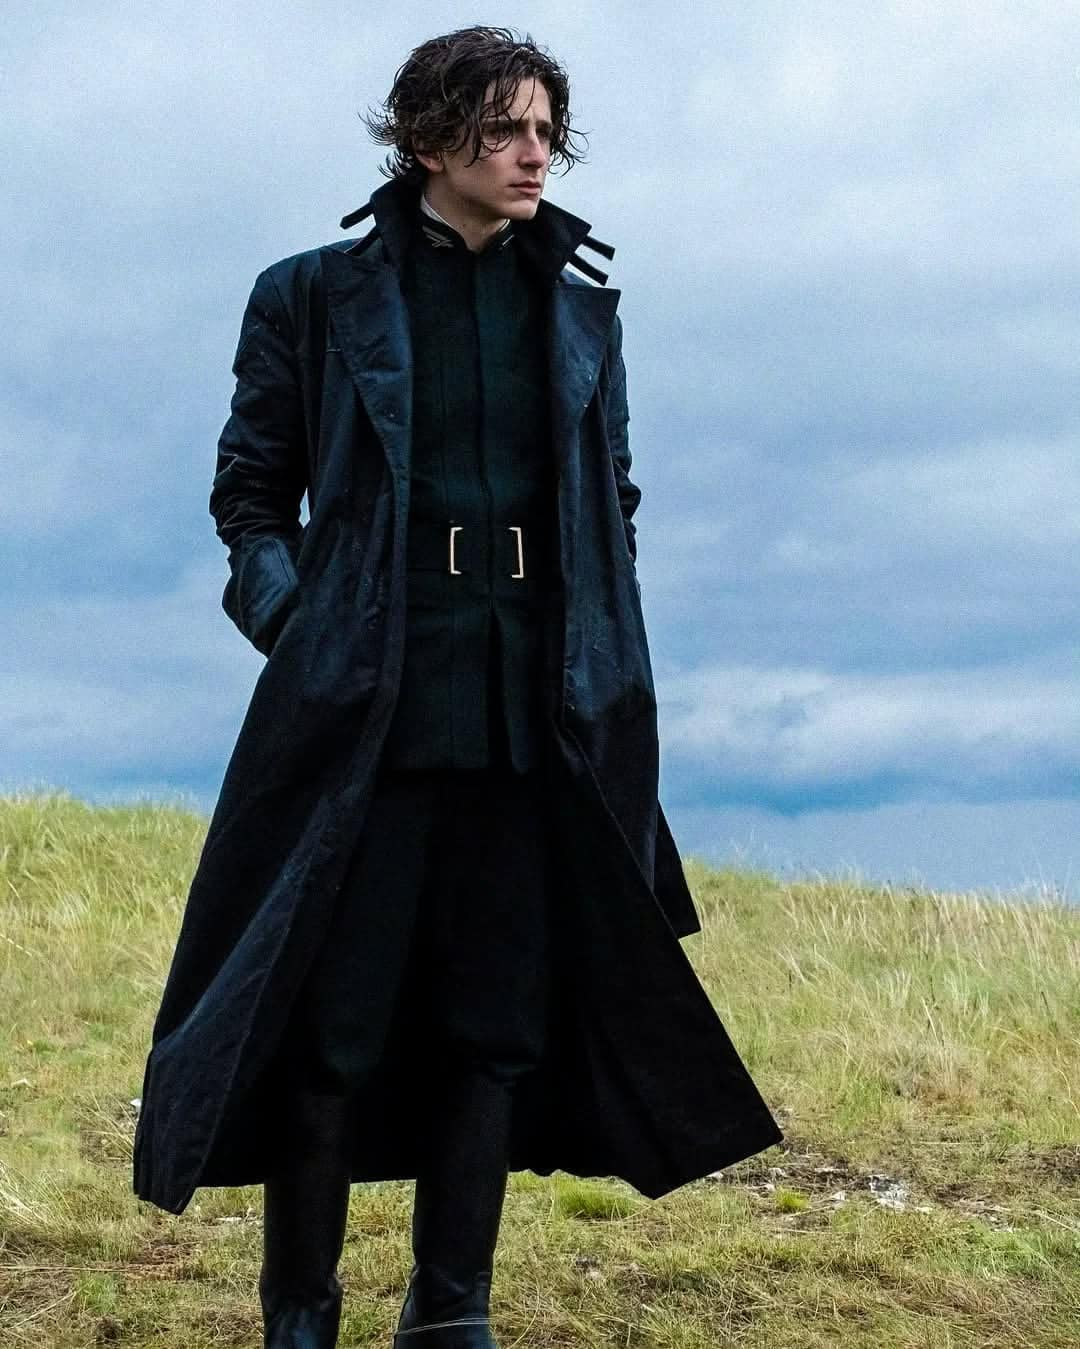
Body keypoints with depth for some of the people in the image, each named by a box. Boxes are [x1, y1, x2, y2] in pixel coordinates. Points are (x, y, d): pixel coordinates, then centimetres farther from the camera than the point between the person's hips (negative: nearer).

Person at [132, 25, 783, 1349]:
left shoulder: (579, 306, 12)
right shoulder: (318, 296, 1)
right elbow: (250, 488, 4)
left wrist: (608, 667, 8)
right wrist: (294, 623, -10)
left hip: (539, 726, 4)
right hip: (369, 712, -3)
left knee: (501, 1026, 6)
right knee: (333, 1027, 0)